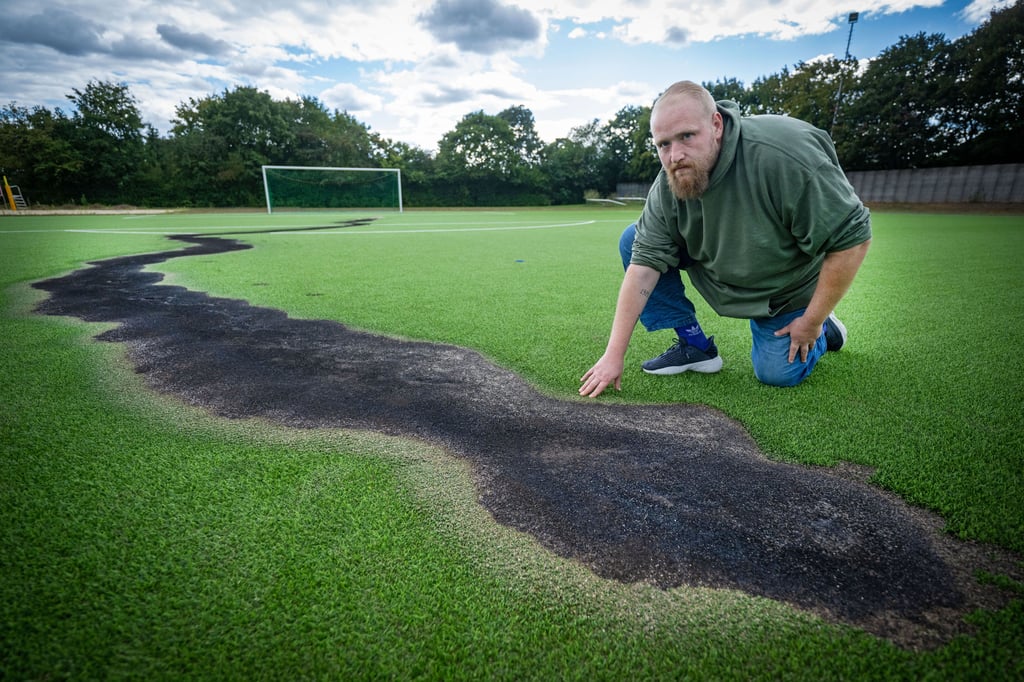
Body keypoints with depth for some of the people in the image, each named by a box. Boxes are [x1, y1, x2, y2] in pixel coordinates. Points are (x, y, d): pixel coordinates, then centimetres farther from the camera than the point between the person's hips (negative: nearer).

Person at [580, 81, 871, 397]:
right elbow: (644, 264, -25)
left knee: (777, 374, -9)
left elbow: (851, 237, -28)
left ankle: (823, 328, 26)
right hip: (717, 271, 4)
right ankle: (694, 345, -3)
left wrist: (812, 321, -20)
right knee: (632, 241, -13)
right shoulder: (668, 184, -22)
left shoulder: (784, 157, -36)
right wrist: (614, 354, -27)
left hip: (785, 288, -4)